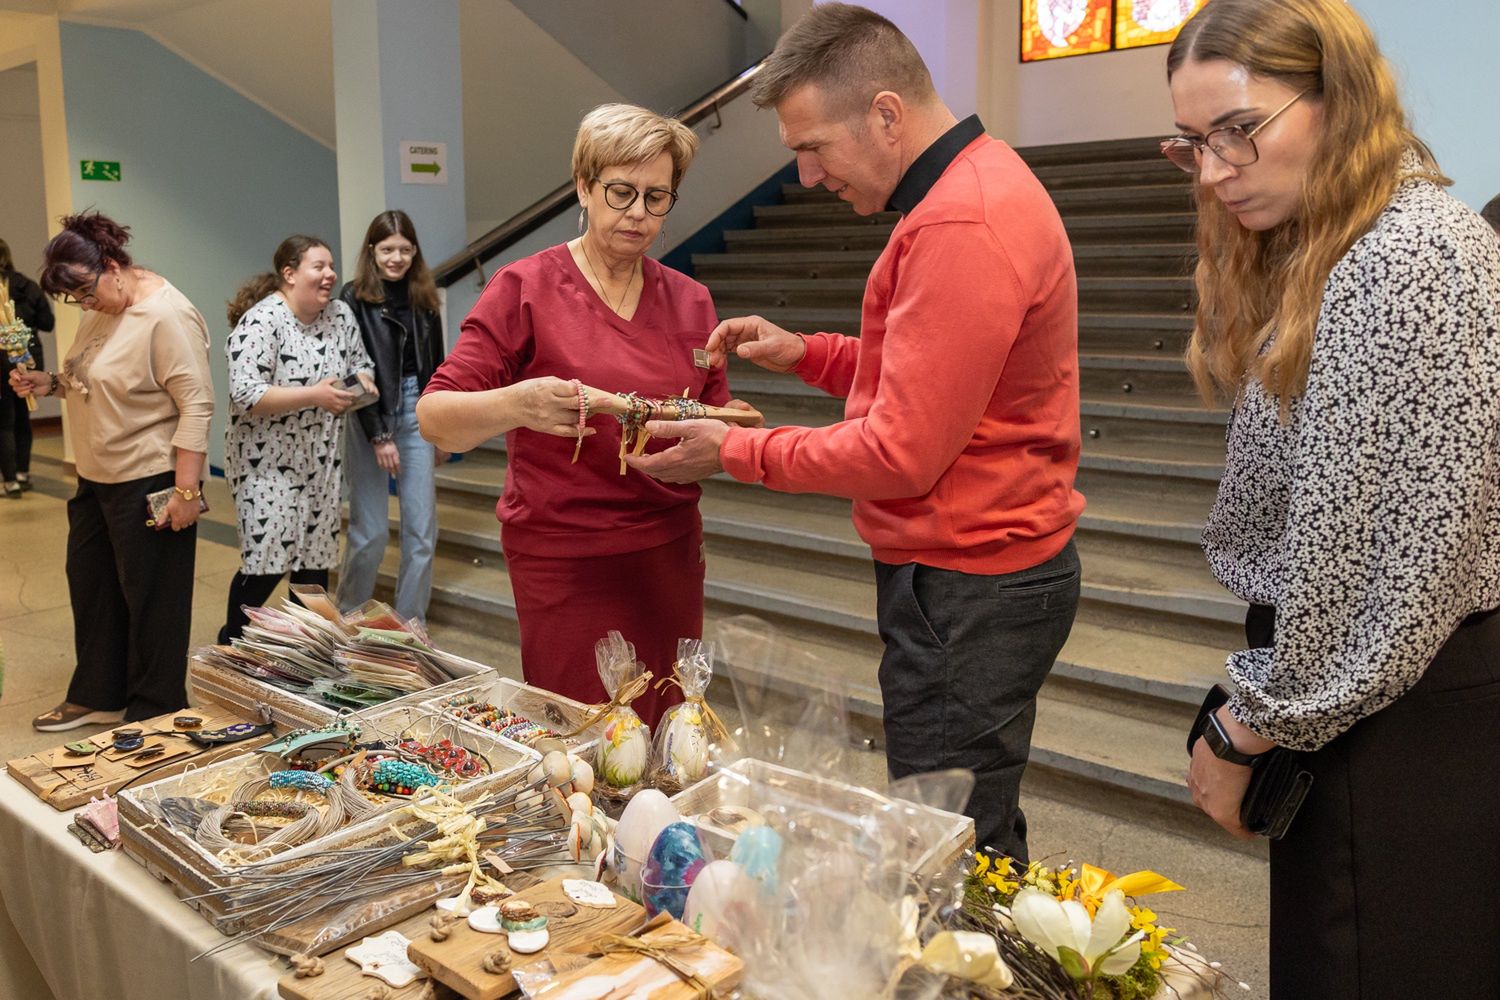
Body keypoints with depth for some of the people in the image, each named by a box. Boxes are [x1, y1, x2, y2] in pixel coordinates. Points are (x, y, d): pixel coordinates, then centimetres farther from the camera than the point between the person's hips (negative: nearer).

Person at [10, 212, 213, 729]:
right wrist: (50, 383, 3)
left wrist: (186, 490, -25)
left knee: (151, 599, 4)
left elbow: (196, 405, -23)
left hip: (149, 482, -9)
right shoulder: (102, 309, 8)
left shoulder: (166, 316, -20)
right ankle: (97, 696, 35)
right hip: (97, 476, 9)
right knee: (91, 585, 18)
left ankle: (154, 713, 19)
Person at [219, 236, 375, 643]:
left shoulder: (341, 315, 3)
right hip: (268, 465, -6)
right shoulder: (261, 322, -17)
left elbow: (361, 362, 16)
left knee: (316, 562, 12)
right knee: (265, 563, -3)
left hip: (322, 464, 6)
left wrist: (363, 381, -8)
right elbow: (244, 395, -23)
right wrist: (314, 396, -28)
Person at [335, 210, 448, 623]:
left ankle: (411, 623, 18)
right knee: (371, 531, 0)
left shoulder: (424, 297, 9)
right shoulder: (355, 298, -5)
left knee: (422, 529, 4)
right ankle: (350, 619, 21)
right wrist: (379, 435, -13)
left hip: (416, 412, 4)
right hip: (370, 415, -4)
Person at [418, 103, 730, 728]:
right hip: (565, 556, -4)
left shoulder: (689, 301, 9)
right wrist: (518, 404, -30)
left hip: (670, 553, 4)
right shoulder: (526, 288, -4)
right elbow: (435, 419, -10)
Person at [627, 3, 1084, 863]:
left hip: (966, 590, -10)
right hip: (979, 570, 10)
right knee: (981, 833, 19)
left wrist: (735, 452, -10)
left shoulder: (962, 228, -22)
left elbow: (901, 455, -21)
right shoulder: (978, 186, 13)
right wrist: (804, 353, 8)